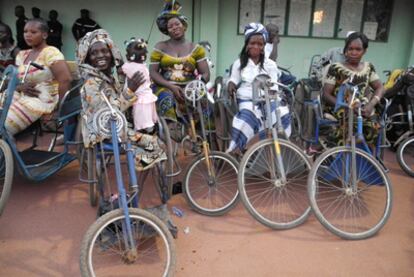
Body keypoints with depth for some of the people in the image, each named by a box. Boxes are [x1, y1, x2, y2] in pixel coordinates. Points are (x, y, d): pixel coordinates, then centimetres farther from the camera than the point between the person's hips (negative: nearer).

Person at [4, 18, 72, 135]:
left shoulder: (50, 52, -11)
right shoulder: (21, 55, 13)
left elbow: (65, 79, -21)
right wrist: (20, 87, -8)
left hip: (42, 100, -7)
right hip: (21, 96, 7)